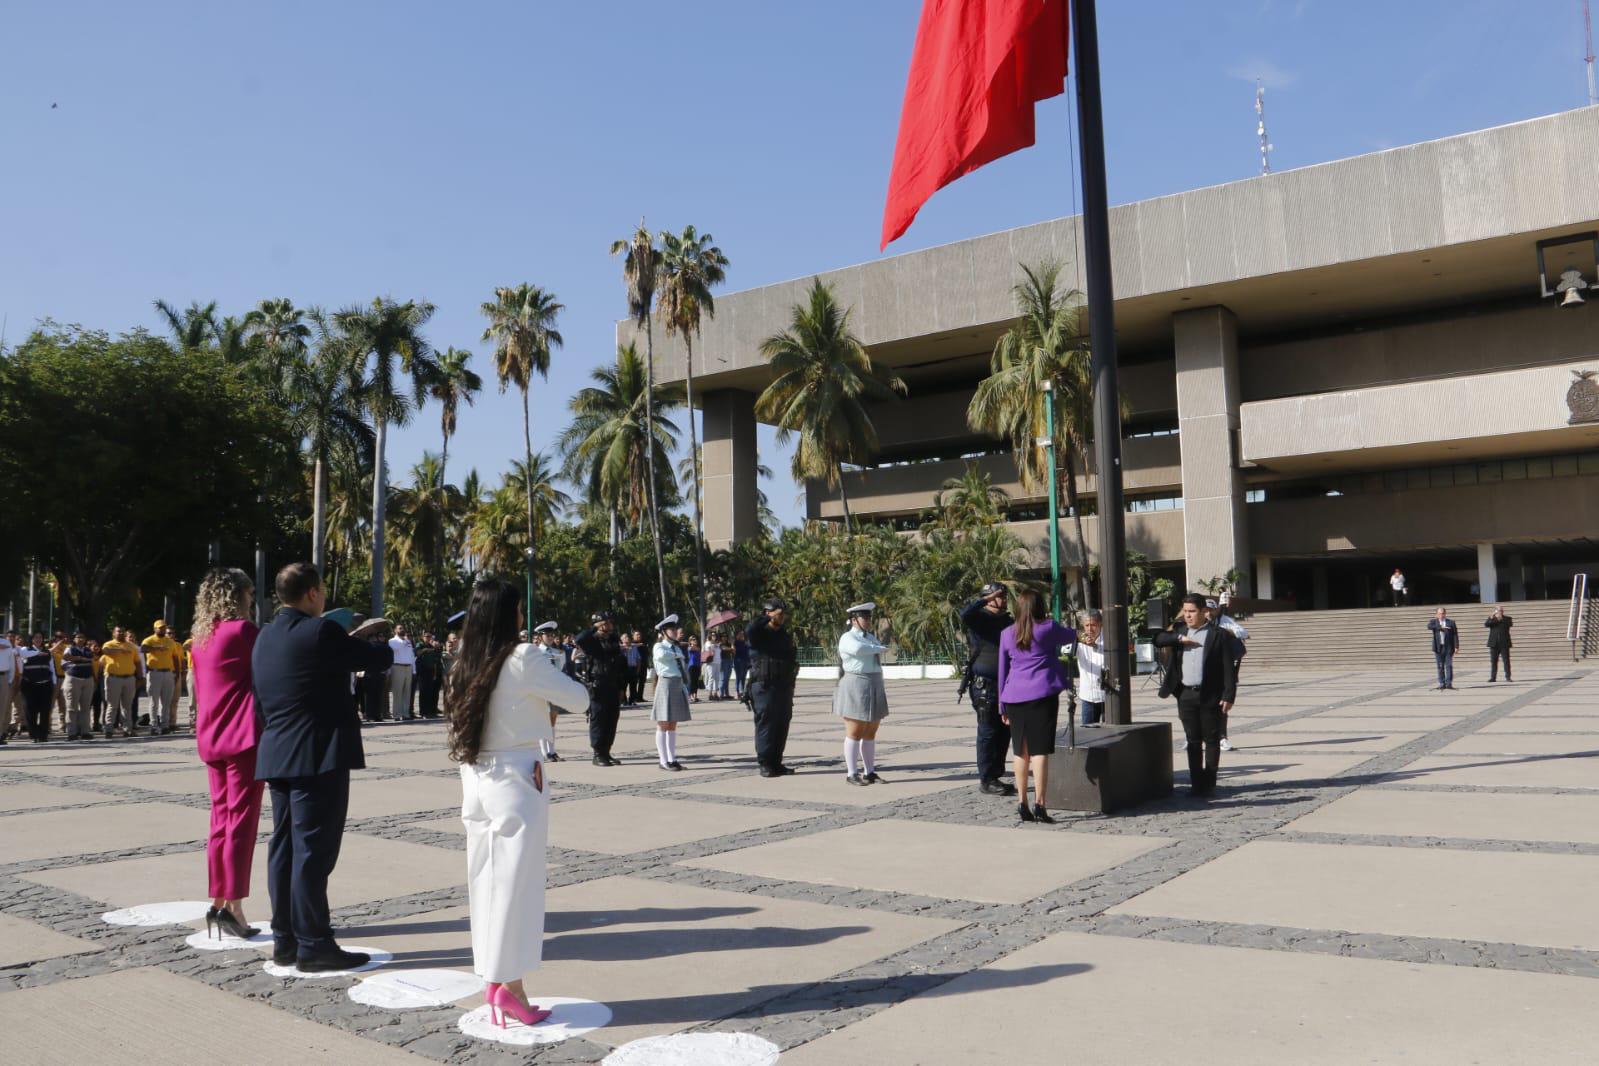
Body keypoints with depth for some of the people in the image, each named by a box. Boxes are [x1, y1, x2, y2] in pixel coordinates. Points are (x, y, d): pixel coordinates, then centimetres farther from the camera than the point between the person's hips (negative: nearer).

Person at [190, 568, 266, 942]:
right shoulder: (243, 631, -10)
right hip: (243, 738, -8)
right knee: (241, 820, -5)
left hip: (212, 740, 8)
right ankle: (232, 906, -6)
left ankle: (218, 903, 15)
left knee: (221, 820, 12)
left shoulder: (202, 638, 13)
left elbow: (199, 688, 18)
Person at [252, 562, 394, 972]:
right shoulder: (320, 632, -14)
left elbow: (260, 703, 19)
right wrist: (380, 643, 14)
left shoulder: (265, 637, 12)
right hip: (318, 756, -9)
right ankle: (313, 946, 0)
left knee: (284, 847, 12)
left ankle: (285, 939, 19)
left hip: (277, 756, 9)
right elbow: (380, 659, -8)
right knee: (314, 849, -5)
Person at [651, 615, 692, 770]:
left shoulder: (678, 648, 17)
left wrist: (686, 690, 12)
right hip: (666, 685, -7)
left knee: (673, 726, 10)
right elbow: (661, 655, -30)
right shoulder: (659, 646, -5)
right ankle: (664, 761, -1)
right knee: (663, 725, -3)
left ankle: (672, 759, 13)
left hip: (679, 686, 7)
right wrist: (677, 654, -14)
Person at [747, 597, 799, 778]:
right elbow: (749, 632, -29)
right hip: (765, 686, -7)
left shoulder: (785, 635, 17)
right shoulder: (759, 633, -5)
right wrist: (767, 618, -23)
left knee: (782, 726, 8)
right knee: (765, 725, -5)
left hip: (785, 687, 7)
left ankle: (776, 763, 16)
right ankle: (765, 764, -1)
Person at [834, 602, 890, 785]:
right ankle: (851, 774, -1)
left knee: (870, 734, 9)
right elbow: (858, 649, -31)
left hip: (874, 689, 8)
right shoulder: (847, 638, -9)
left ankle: (869, 772, 14)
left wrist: (881, 690, 17)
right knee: (854, 733, -5)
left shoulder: (871, 637, 16)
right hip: (856, 689, -8)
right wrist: (880, 649, -16)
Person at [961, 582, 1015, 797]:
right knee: (988, 732, -4)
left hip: (1006, 685, 8)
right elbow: (965, 614, -30)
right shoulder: (980, 619, -7)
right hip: (985, 685, -7)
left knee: (1004, 731, 12)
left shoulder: (1007, 621, 15)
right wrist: (987, 599, -23)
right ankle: (985, 780, 2)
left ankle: (996, 775, 22)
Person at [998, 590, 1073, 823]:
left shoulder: (1007, 634, 11)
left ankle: (1022, 804, 14)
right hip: (1042, 694, -4)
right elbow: (1071, 637, 21)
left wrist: (1003, 706, 19)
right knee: (1040, 750, -5)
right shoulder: (1048, 628, 0)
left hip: (1014, 697, 4)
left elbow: (1002, 671, 13)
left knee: (1021, 752, 12)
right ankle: (1039, 804, -11)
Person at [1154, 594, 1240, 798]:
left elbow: (1229, 667, -7)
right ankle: (1196, 782, 14)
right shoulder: (1179, 631, 11)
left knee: (1211, 740, 4)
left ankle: (1209, 783, 10)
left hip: (1210, 696, -4)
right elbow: (1158, 639, 0)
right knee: (1192, 741, 8)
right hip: (1186, 695, 4)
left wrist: (1228, 696, -13)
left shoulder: (1219, 635, -4)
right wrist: (1179, 638, -13)